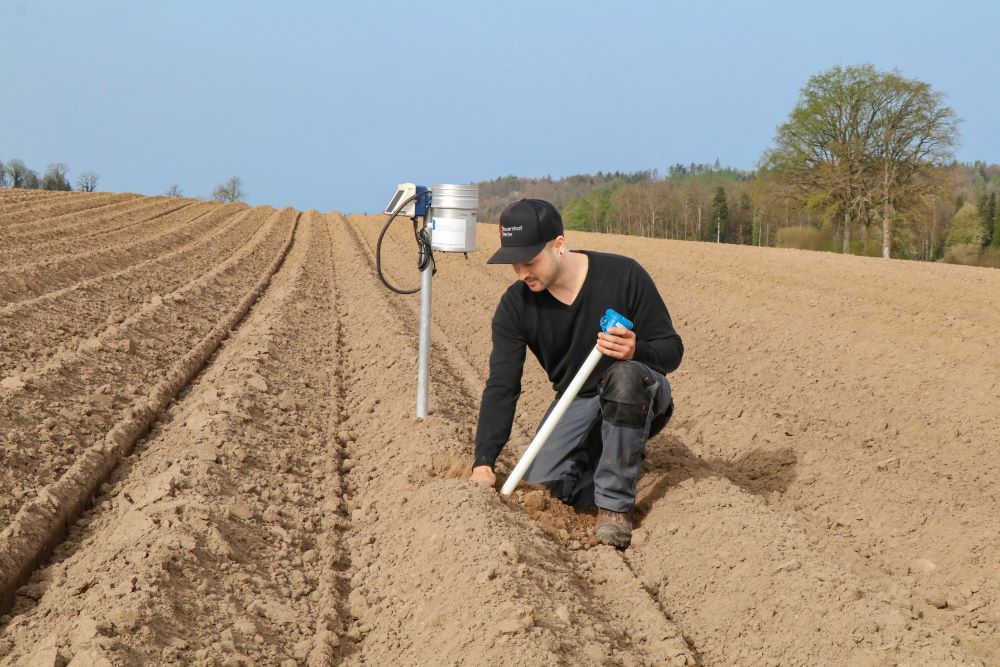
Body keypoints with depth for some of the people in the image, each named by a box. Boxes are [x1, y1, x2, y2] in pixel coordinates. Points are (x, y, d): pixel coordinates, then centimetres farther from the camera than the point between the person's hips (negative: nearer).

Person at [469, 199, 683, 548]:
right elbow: (501, 387, -14)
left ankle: (615, 506, -27)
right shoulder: (515, 305, -11)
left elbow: (672, 350, -13)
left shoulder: (624, 276, -20)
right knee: (540, 484, -19)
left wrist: (636, 351, -37)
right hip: (575, 404, 3)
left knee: (625, 376, -39)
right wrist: (484, 462, -24)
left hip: (637, 399, -3)